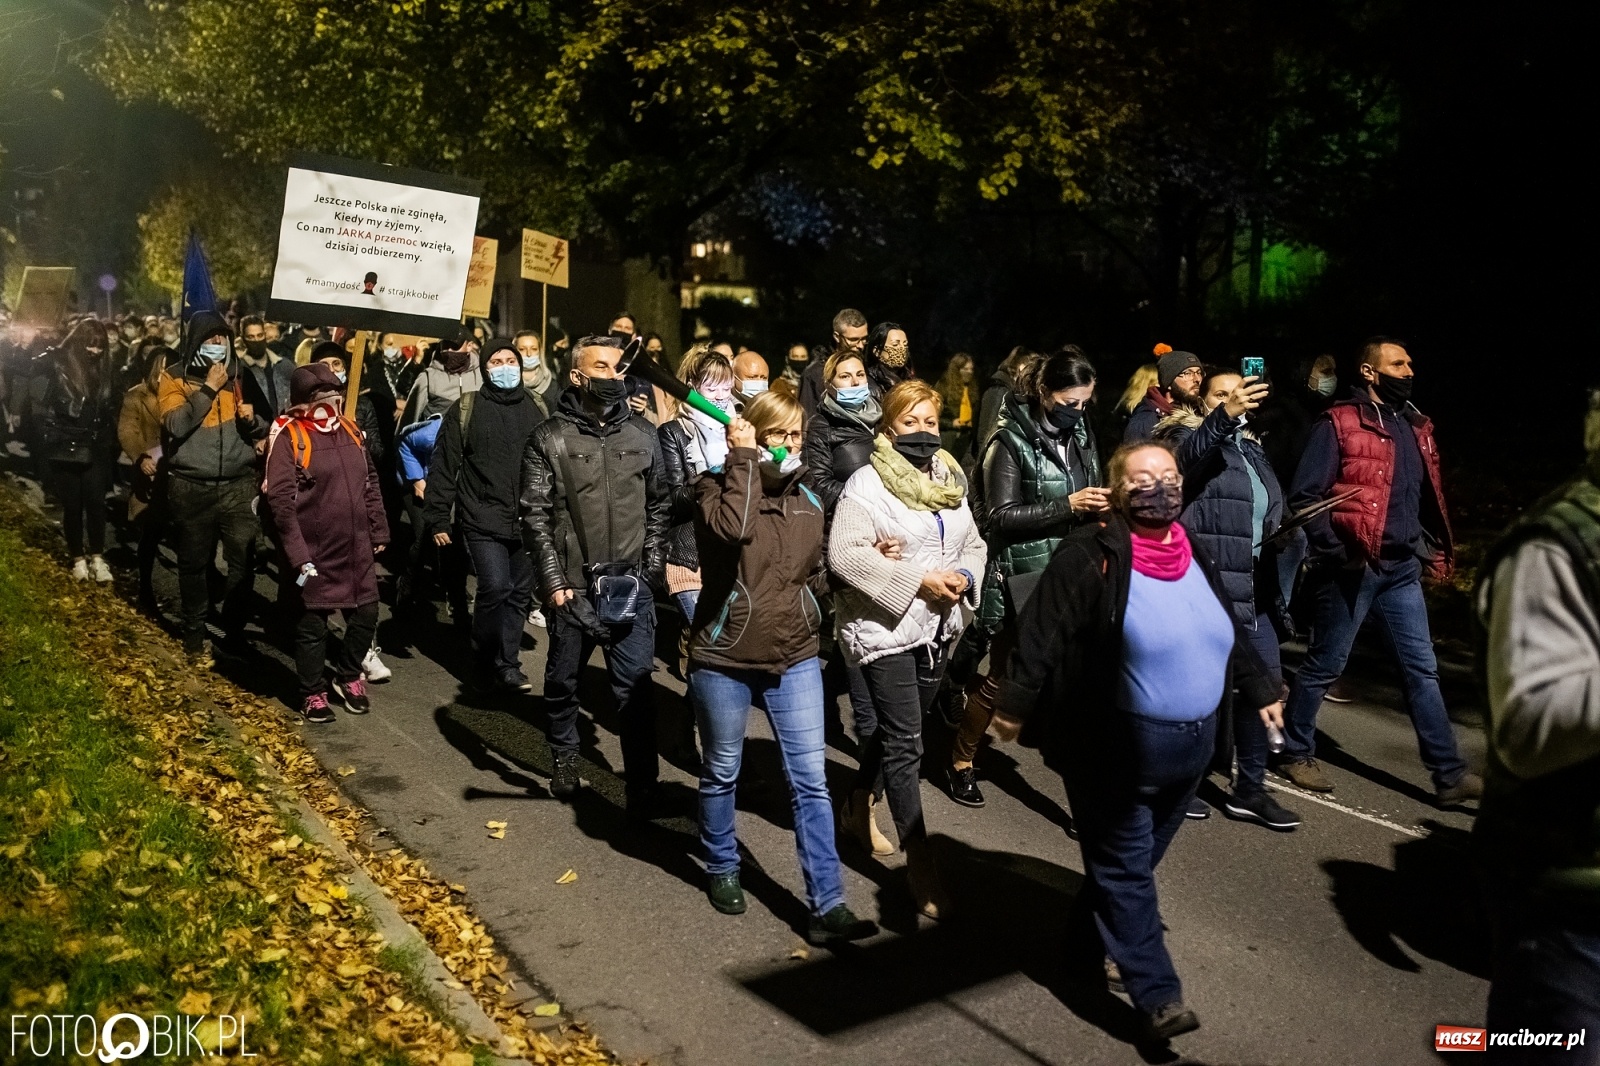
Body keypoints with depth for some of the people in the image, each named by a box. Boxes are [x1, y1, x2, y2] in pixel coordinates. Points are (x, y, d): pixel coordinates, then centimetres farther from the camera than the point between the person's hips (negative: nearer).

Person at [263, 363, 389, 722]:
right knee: (312, 624, 7)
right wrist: (297, 555, -20)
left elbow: (370, 483, 16)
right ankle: (313, 693, 25)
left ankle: (347, 676, 35)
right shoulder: (288, 436, -11)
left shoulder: (350, 429, 8)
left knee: (366, 614, 12)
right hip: (314, 553, -6)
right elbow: (280, 500, -16)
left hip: (357, 549, 6)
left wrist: (379, 531, 13)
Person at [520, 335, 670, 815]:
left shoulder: (641, 434, 6)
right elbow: (535, 515, -4)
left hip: (630, 585, 1)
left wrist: (653, 566, 5)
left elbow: (658, 505, 12)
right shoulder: (550, 438, -2)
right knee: (562, 680, 15)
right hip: (571, 587, -1)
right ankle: (565, 756, 38)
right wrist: (553, 579, -9)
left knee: (635, 685, -1)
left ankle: (643, 783, 8)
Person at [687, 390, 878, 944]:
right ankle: (721, 867, 38)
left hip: (794, 657, 4)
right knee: (722, 772, 14)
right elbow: (734, 528, -33)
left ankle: (827, 904, 3)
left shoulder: (807, 501, 7)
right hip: (724, 658, -3)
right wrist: (744, 459, -23)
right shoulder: (717, 486, -9)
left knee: (811, 779, -1)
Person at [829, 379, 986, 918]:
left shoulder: (950, 481, 11)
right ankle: (919, 861, 0)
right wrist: (917, 580, -23)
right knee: (905, 742, -7)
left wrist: (964, 576, -8)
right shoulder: (867, 483, -12)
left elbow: (973, 543, 15)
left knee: (894, 727, 21)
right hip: (884, 628, -7)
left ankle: (858, 804, 44)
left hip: (937, 627, 7)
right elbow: (844, 555, -21)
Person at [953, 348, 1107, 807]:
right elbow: (999, 516, -15)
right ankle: (960, 762, 28)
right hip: (1024, 578, -5)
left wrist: (1099, 503, -3)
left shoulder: (1080, 434, 8)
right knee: (1002, 677, 8)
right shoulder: (1011, 441, -11)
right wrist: (1067, 506, -21)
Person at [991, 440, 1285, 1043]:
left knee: (1137, 860, 19)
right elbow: (1043, 632, -17)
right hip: (1115, 748, -7)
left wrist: (1258, 692, 23)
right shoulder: (1091, 555, -13)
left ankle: (1091, 940, 39)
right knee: (1125, 869, 1)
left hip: (1190, 746, 8)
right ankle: (1157, 996, 7)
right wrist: (1015, 703, -20)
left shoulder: (1193, 558, 10)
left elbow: (1230, 634, 22)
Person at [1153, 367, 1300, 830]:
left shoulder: (1251, 447, 19)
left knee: (1266, 679, 10)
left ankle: (1250, 789, 22)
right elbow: (1193, 452, -31)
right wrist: (1223, 417, -49)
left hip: (1250, 586, 8)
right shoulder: (1191, 434, -4)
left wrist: (1284, 533, 6)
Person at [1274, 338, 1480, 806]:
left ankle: (1449, 774, 13)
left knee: (1422, 669, 8)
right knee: (1324, 666, 5)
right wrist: (1335, 553, -17)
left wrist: (1430, 545, 10)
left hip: (1403, 568, 7)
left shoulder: (1414, 425, 12)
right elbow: (1303, 498, -13)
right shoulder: (1338, 424, -10)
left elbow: (1425, 496, 21)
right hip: (1353, 569, -7)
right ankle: (1295, 753, 20)